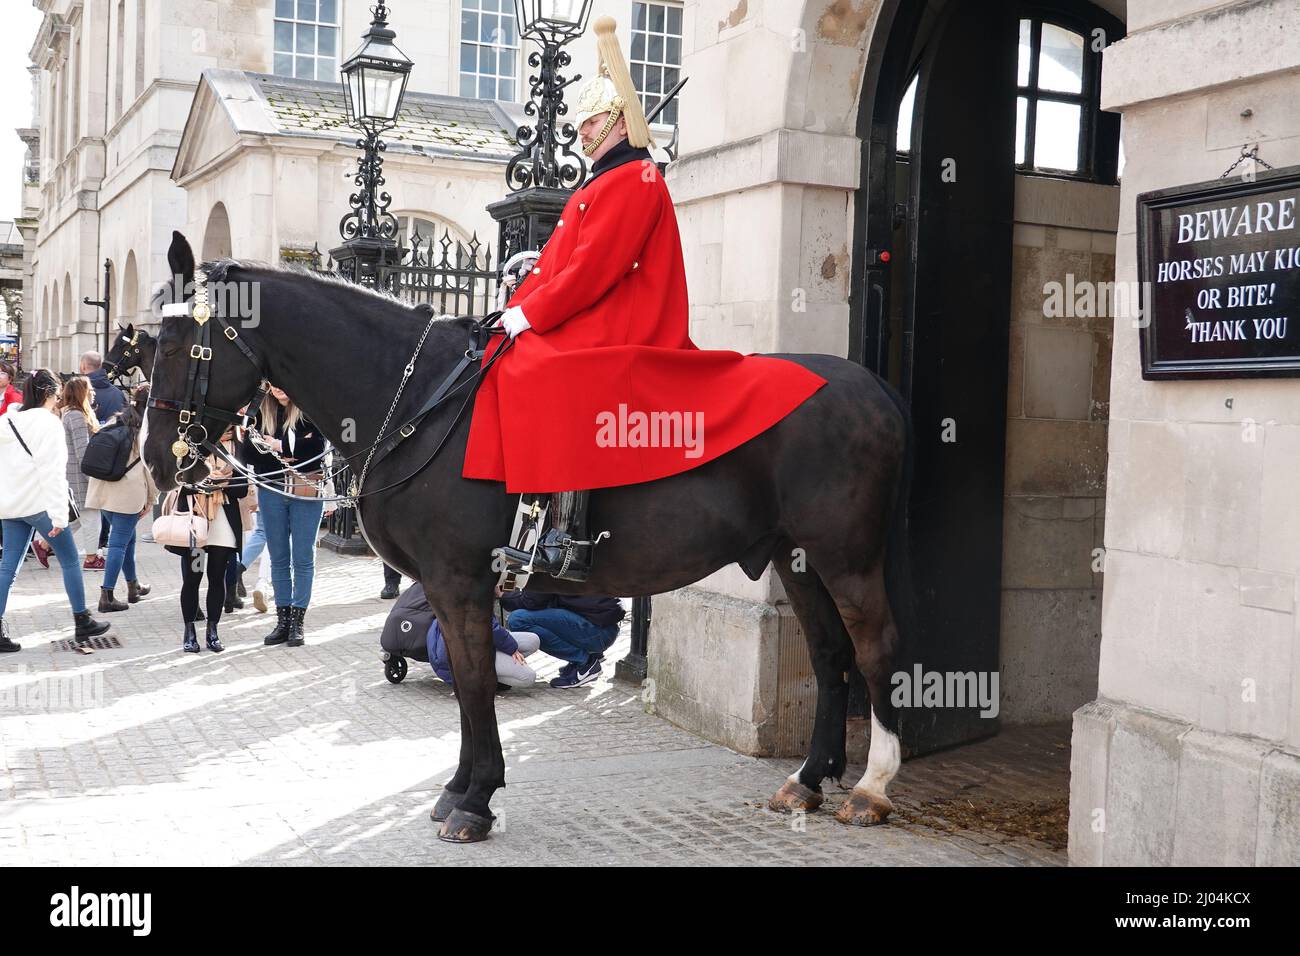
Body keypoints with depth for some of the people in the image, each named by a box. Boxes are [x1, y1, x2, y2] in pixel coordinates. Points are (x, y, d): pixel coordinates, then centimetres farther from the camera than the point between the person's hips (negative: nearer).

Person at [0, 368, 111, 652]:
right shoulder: (49, 422, -10)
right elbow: (53, 471, -16)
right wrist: (59, 513, -18)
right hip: (39, 504, -7)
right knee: (70, 560, 5)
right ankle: (82, 623, 11)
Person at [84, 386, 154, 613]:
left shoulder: (113, 422, 11)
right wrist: (151, 498, 2)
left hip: (105, 490, 6)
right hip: (130, 494, -6)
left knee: (128, 537, 21)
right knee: (119, 543, -3)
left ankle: (133, 586, 33)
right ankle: (107, 596, -6)